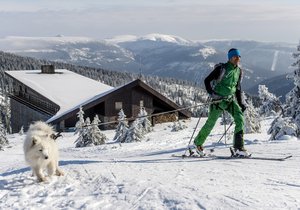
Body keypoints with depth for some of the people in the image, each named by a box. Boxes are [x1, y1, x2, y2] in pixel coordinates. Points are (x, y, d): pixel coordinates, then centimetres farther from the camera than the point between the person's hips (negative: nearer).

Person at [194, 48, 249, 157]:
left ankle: (238, 148, -13)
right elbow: (207, 80, -7)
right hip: (218, 100, -5)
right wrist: (211, 93, -20)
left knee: (240, 119, -15)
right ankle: (198, 143, 25)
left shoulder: (239, 71, 8)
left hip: (231, 99, 5)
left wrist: (240, 103, 13)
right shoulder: (221, 68, -10)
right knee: (210, 123, 3)